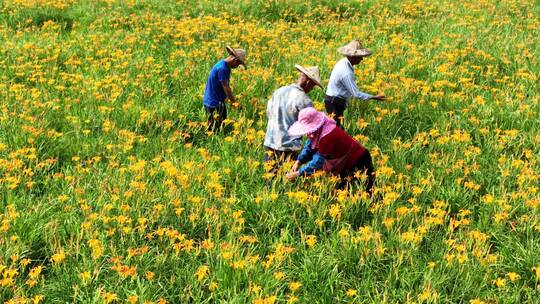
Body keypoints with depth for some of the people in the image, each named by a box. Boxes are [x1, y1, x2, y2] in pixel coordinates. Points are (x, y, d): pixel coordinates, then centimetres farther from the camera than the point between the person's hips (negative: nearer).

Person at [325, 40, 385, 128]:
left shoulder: (342, 62, 4)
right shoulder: (346, 73, -26)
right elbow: (356, 94, -23)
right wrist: (374, 97, -18)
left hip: (332, 100, 10)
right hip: (335, 103, -10)